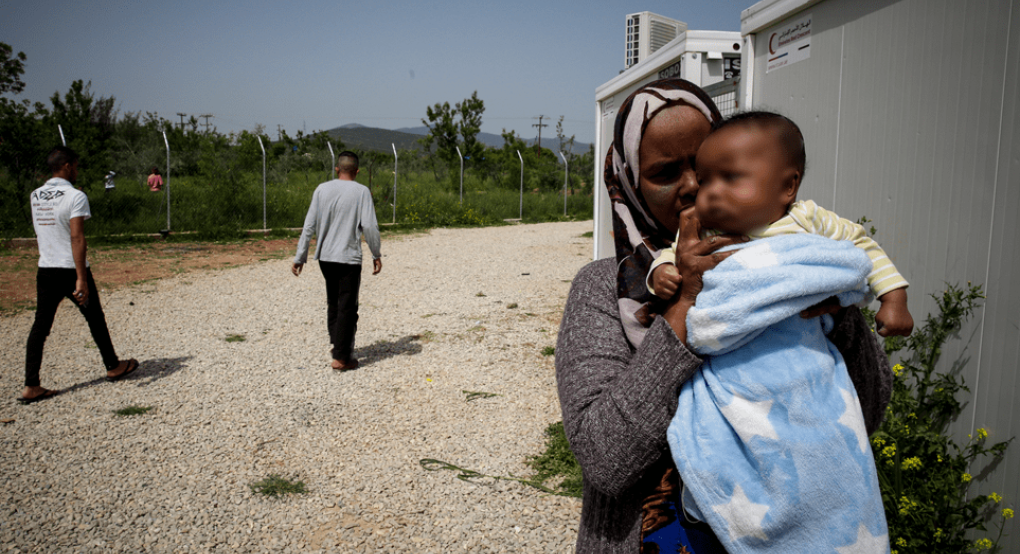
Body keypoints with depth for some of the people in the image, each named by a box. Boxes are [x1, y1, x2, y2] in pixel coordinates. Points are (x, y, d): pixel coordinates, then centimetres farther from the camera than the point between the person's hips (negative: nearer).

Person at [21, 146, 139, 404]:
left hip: (45, 270, 6)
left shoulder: (35, 196, 9)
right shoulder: (75, 196, -13)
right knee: (95, 319, 12)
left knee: (40, 326, 5)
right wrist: (81, 279, -23)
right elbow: (77, 238, -21)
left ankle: (31, 387, 0)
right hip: (71, 270, -6)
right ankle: (113, 366, 27)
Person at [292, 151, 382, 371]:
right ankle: (341, 357, 1)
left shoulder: (322, 190, 3)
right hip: (349, 258, -4)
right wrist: (376, 255, 0)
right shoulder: (361, 192, -7)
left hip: (325, 257, 5)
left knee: (333, 304, 19)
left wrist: (300, 257, 6)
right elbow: (369, 226, -12)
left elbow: (309, 225, 2)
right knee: (347, 308, 1)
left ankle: (338, 347, 29)